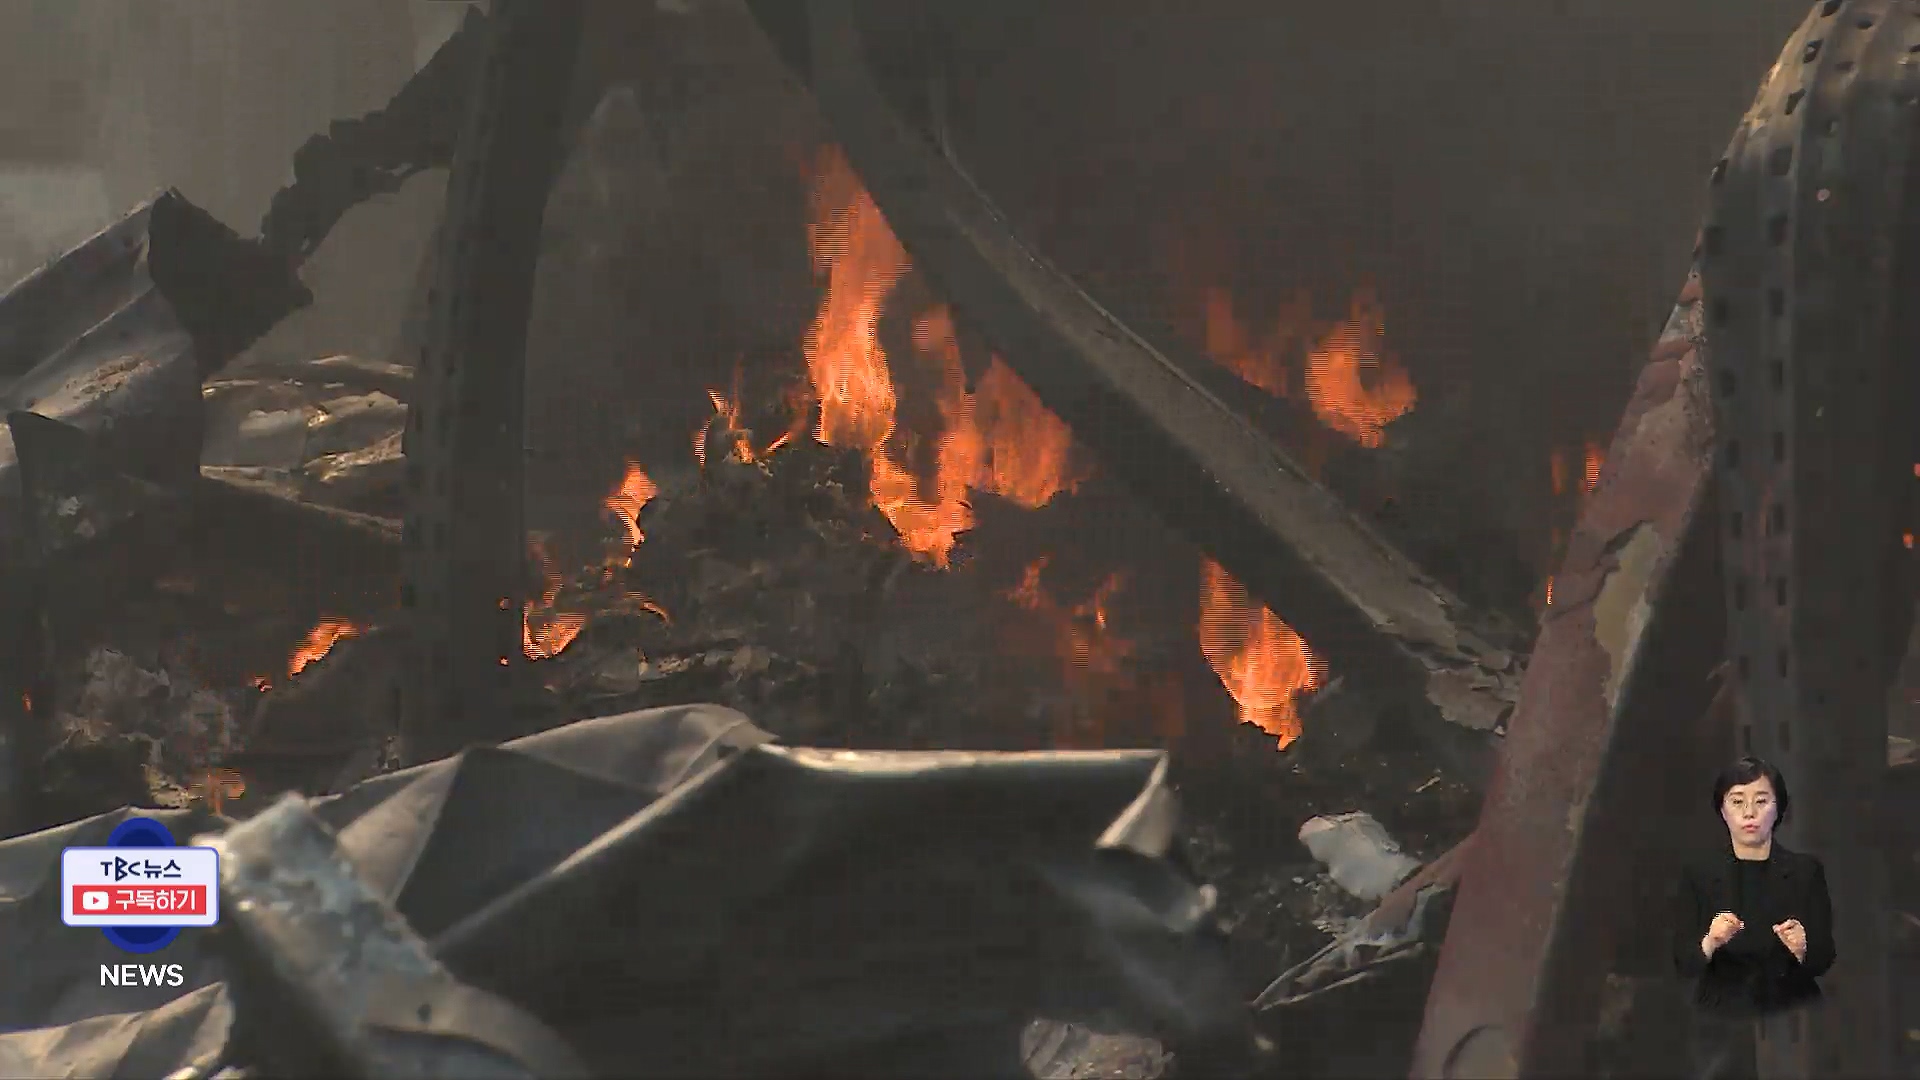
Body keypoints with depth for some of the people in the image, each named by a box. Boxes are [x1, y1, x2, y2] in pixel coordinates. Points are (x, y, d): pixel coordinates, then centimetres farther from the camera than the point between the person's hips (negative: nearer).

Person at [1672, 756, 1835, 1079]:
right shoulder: (1697, 875, -3)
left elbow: (1824, 959, -4)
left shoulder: (1806, 871, -2)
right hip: (1722, 1025, 0)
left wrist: (1801, 948, -25)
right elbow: (1684, 963, -8)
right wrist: (1710, 943, -28)